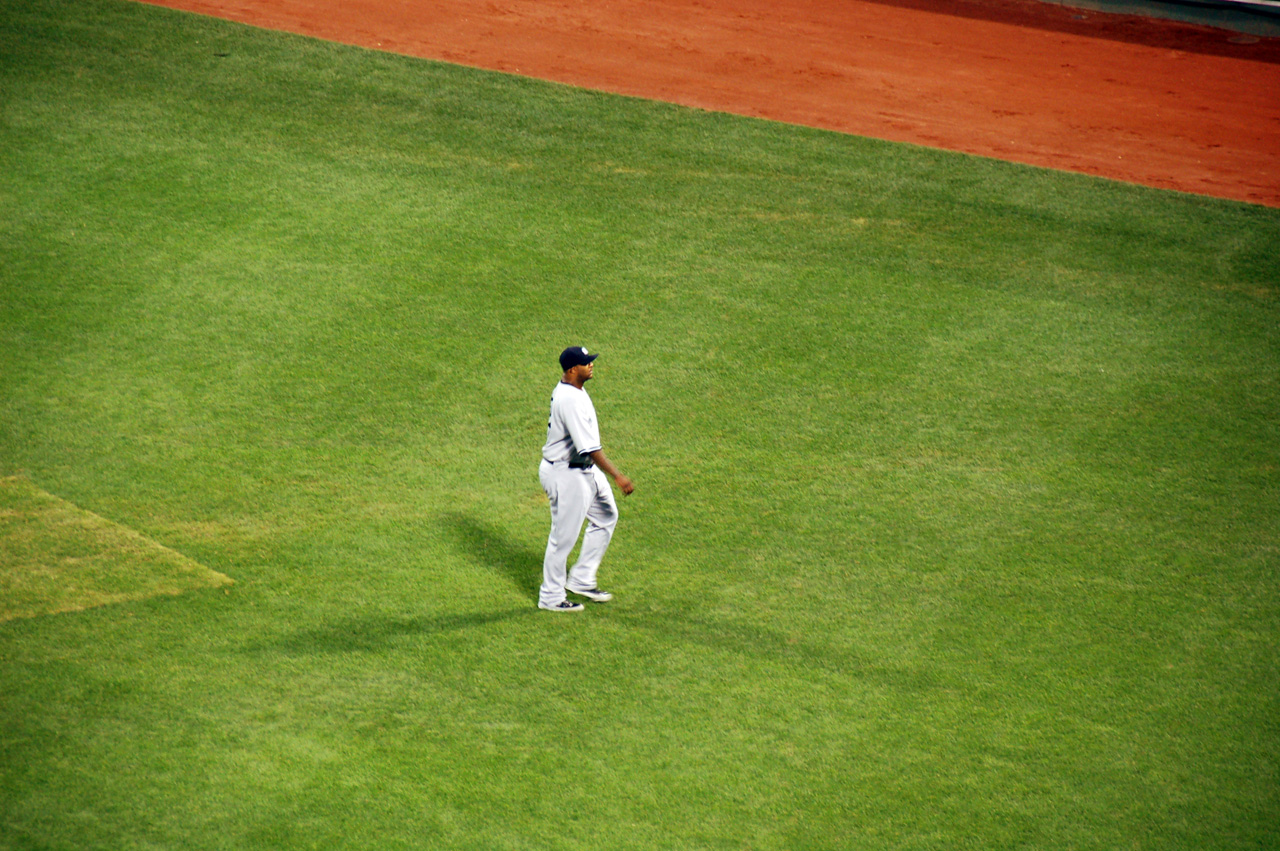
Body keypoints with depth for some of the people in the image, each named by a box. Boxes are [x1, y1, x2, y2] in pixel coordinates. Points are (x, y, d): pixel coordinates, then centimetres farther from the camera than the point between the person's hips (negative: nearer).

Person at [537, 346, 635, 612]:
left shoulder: (567, 389, 4)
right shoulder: (571, 400, -28)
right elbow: (589, 447, -32)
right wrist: (617, 476, -32)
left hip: (586, 470, 11)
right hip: (566, 475, -11)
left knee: (606, 516, 19)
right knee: (564, 536, 1)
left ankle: (581, 580, 27)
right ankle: (551, 597, 16)